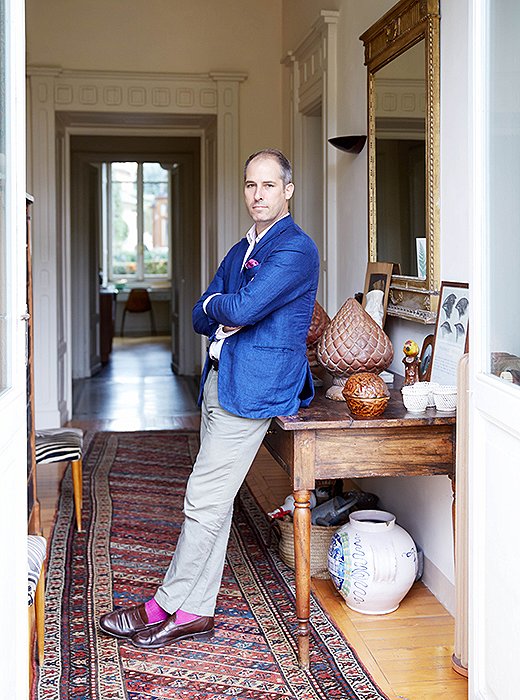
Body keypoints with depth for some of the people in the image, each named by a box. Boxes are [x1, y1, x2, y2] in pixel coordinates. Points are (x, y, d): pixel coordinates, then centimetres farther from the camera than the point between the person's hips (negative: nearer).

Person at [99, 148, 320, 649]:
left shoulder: (296, 249, -9)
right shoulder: (240, 251, 21)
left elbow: (243, 309, -21)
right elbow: (201, 318, 17)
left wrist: (216, 305, 1)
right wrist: (227, 318, -5)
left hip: (252, 387, -9)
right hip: (219, 381, 9)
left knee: (206, 500, -6)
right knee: (212, 500, 10)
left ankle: (166, 607, 5)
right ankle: (194, 611, 17)